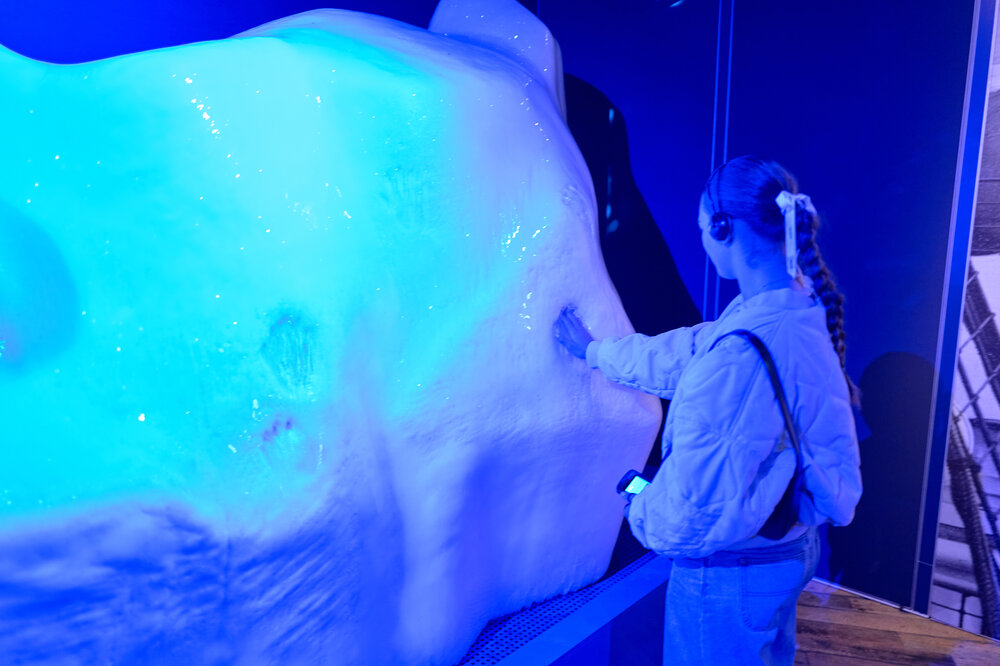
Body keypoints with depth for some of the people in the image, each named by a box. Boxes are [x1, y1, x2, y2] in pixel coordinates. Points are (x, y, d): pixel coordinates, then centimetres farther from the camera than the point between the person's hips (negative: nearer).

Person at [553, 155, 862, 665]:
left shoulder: (741, 354, -36)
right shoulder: (800, 312, -5)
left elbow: (695, 502, -30)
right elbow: (679, 355, 7)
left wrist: (641, 513, -8)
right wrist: (593, 349, 18)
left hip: (730, 574, -8)